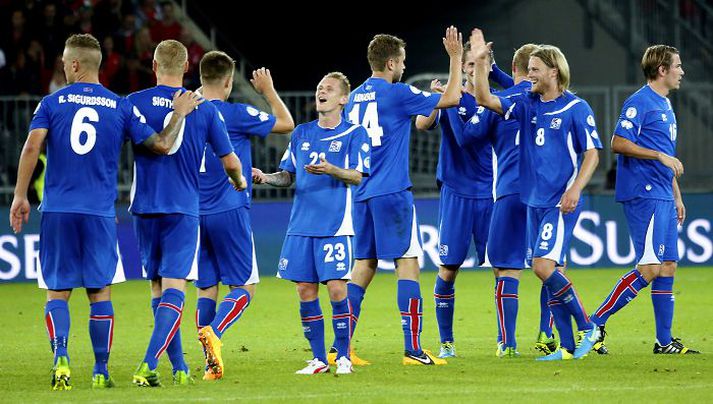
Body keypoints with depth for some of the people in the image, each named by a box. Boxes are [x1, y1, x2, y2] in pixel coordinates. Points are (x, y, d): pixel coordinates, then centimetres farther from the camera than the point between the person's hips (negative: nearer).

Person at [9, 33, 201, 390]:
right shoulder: (121, 107, 3)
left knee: (57, 291, 6)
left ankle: (60, 355, -16)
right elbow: (161, 145, 2)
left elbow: (32, 146, -9)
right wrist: (179, 114, 18)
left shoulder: (52, 103, 2)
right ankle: (101, 371, 7)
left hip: (57, 212, 0)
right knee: (100, 292, 7)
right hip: (100, 213, 0)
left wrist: (20, 195, -6)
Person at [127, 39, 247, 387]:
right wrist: (239, 182, 26)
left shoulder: (134, 103, -1)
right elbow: (230, 162, 4)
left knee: (158, 288, 14)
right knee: (174, 290, -6)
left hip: (144, 208, 1)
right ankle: (148, 366, -22)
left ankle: (180, 368, 18)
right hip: (183, 210, -1)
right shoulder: (205, 109, 0)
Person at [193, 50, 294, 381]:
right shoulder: (235, 114, -9)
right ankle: (213, 332, -26)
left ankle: (211, 363, 2)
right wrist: (268, 91, 13)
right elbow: (286, 124, 0)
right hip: (230, 211, -5)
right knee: (243, 286, 0)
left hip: (196, 214, 5)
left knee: (206, 289, 8)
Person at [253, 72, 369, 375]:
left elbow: (358, 177, -8)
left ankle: (343, 357, 1)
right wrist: (265, 178, -1)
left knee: (336, 288, -10)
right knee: (306, 291, 2)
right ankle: (318, 359, 11)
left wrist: (331, 170, -25)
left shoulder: (354, 134, 0)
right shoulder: (302, 133, 15)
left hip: (335, 226, -5)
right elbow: (288, 176, 18)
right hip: (301, 224, 5)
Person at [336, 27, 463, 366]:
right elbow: (451, 98, -4)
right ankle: (413, 348, -10)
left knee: (364, 266, 10)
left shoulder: (355, 98, 13)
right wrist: (455, 58, 6)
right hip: (392, 192, -7)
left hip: (362, 194, 7)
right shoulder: (397, 94, -8)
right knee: (407, 262, -4)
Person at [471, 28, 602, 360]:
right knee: (550, 272, 5)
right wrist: (480, 62, -5)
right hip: (534, 201, 7)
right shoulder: (527, 104, 10)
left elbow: (592, 153, -7)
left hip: (560, 202, -7)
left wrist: (575, 189, -17)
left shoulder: (576, 108, -6)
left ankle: (587, 329, -5)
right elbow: (484, 99, 5)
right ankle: (568, 346, 9)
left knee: (544, 266, -17)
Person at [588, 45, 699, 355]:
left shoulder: (665, 105, 20)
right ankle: (595, 323, -9)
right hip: (643, 195, -10)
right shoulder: (639, 102, -9)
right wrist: (660, 155, -20)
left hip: (662, 198, 10)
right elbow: (618, 143, -17)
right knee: (649, 268, -14)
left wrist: (677, 197, 24)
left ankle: (664, 341, 9)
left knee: (667, 267, 7)